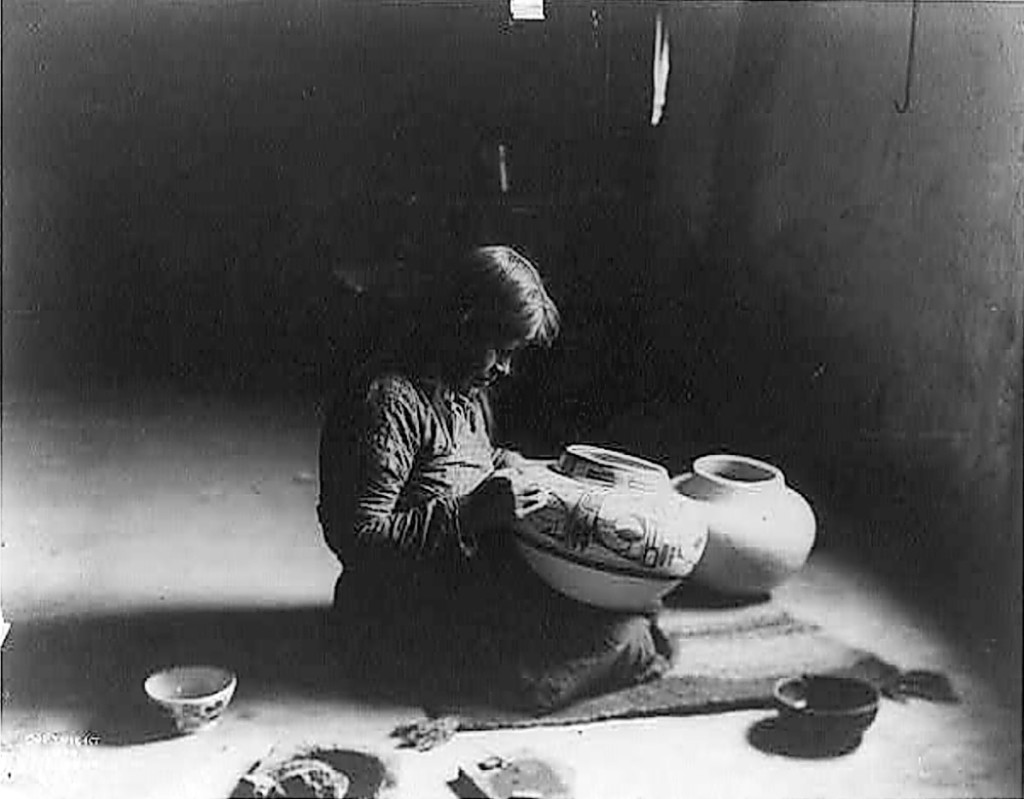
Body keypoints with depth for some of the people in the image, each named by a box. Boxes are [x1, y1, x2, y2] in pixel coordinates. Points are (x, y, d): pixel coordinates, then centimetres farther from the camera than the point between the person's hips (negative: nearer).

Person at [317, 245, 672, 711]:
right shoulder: (388, 401, -20)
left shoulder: (468, 390, 10)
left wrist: (502, 466, 4)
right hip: (406, 617, -10)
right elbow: (360, 541, -24)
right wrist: (472, 512, -30)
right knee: (622, 639, -17)